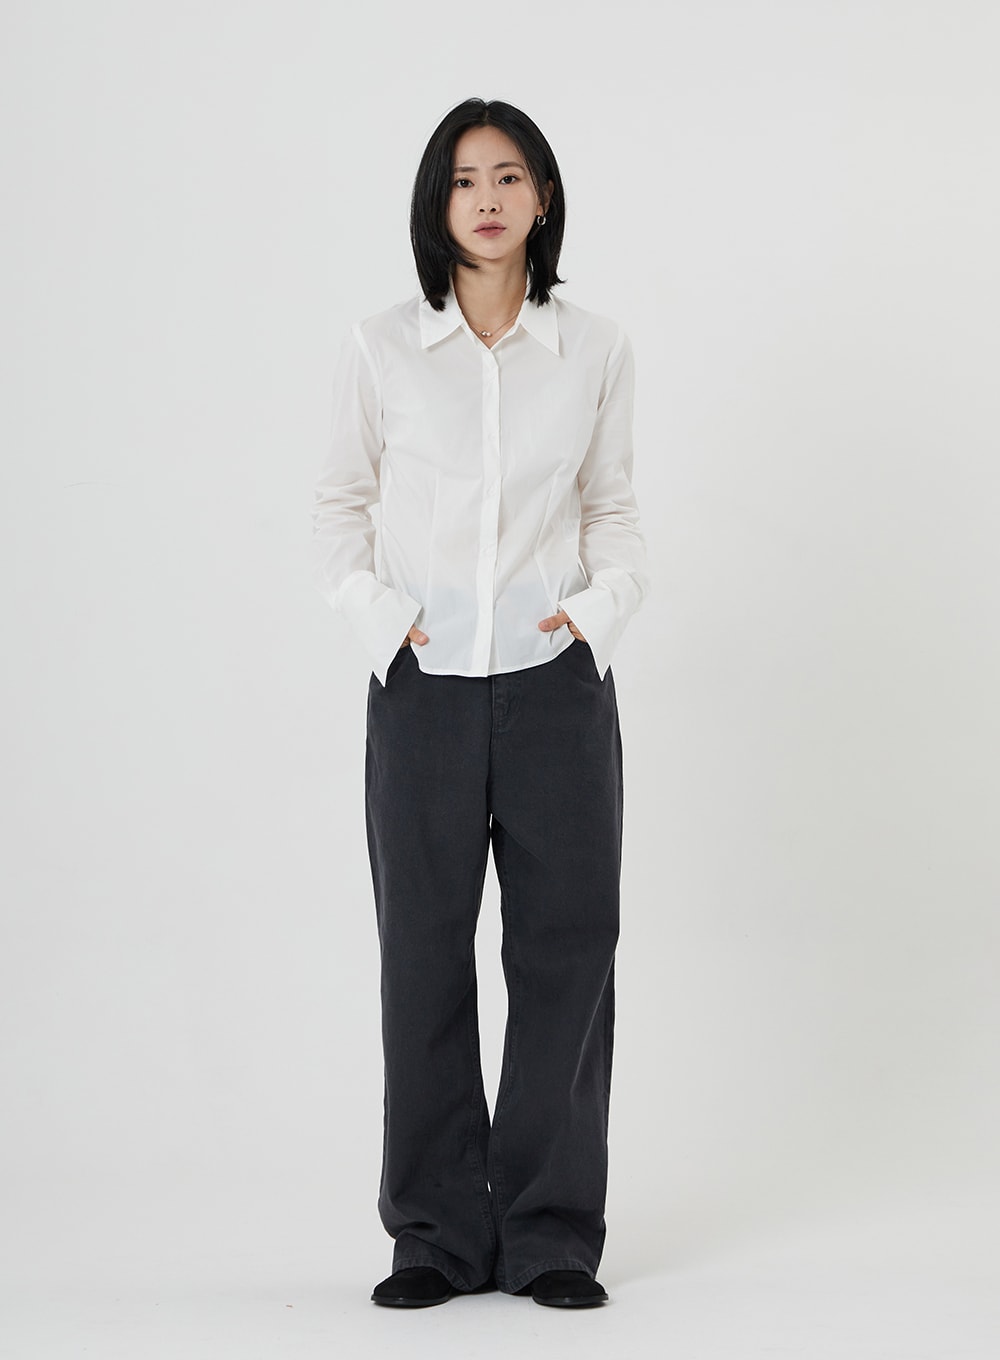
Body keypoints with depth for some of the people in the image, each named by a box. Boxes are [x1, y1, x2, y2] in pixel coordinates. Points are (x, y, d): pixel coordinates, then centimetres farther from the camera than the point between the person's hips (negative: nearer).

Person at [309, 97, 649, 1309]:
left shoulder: (595, 352, 5)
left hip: (558, 684, 1)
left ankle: (552, 1234, 11)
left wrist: (603, 605, -3)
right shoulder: (380, 352, 2)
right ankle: (438, 1234, 15)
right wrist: (377, 611, -4)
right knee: (426, 956, 4)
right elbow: (338, 506, 11)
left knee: (567, 947, 0)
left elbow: (614, 507, 14)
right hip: (424, 688, 0)